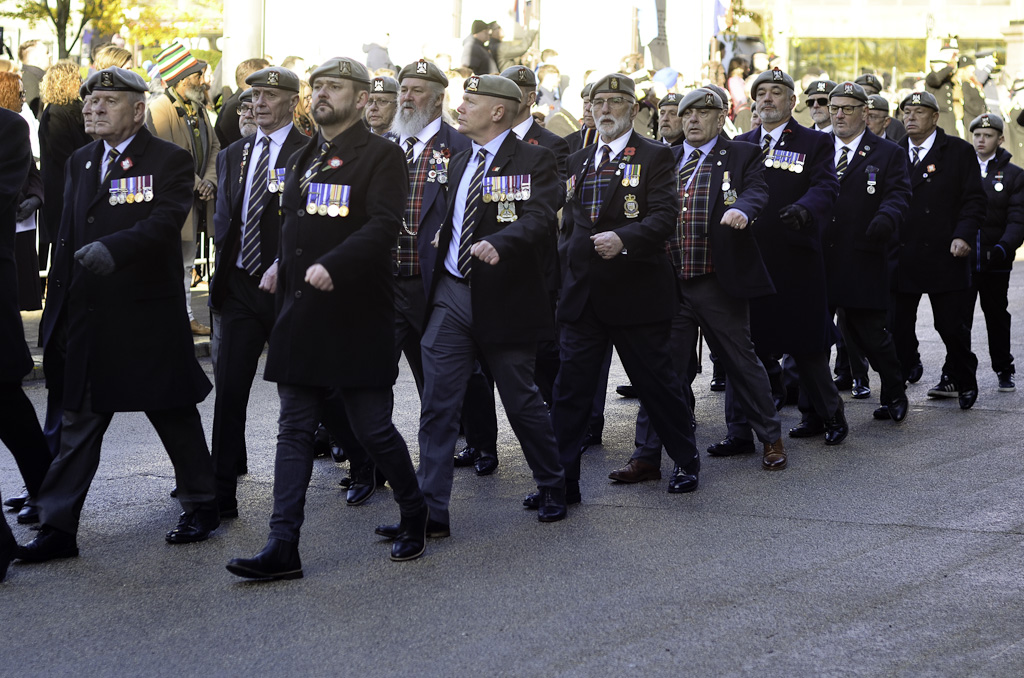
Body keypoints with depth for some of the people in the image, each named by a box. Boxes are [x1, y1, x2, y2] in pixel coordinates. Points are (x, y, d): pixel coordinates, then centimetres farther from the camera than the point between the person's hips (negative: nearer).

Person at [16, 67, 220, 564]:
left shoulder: (168, 161, -5)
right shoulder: (81, 161, 14)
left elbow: (165, 222, -20)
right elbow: (68, 238, 15)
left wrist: (113, 247, -36)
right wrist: (58, 309, 11)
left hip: (148, 314, -5)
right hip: (89, 317, 6)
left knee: (173, 413, 7)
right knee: (79, 421, 6)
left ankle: (201, 506, 24)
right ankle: (57, 529, 7)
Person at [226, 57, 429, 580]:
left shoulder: (381, 156, -6)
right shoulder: (300, 160, 18)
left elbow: (384, 224, -19)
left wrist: (332, 265, -29)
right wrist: (282, 263, 11)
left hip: (355, 316, -7)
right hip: (300, 315, 7)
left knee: (372, 428, -1)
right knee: (295, 429, 3)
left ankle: (414, 513, 24)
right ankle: (282, 548, 1)